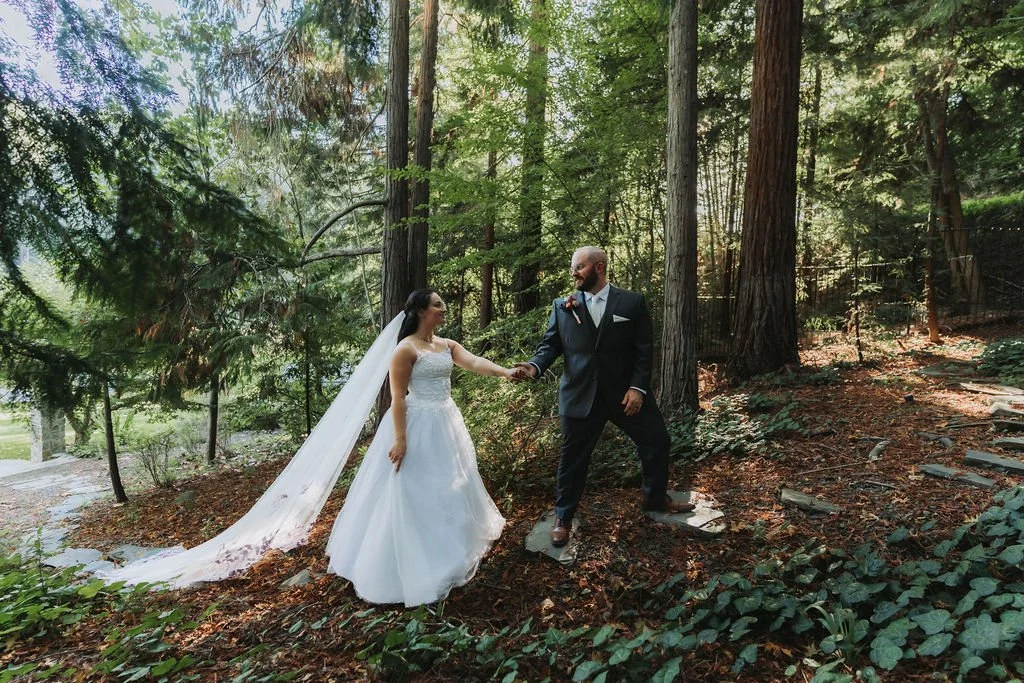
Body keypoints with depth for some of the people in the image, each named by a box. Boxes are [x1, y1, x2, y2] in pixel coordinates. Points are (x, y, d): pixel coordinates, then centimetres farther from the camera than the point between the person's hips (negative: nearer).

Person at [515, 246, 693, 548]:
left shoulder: (632, 302, -2)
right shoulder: (562, 306, 1)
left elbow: (644, 349, -3)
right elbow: (550, 344, 0)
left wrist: (638, 387, -12)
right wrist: (535, 365, -20)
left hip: (625, 391, 1)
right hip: (580, 395, 0)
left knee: (657, 441, 14)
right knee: (572, 458, 8)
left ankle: (656, 498, 41)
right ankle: (563, 518, 28)